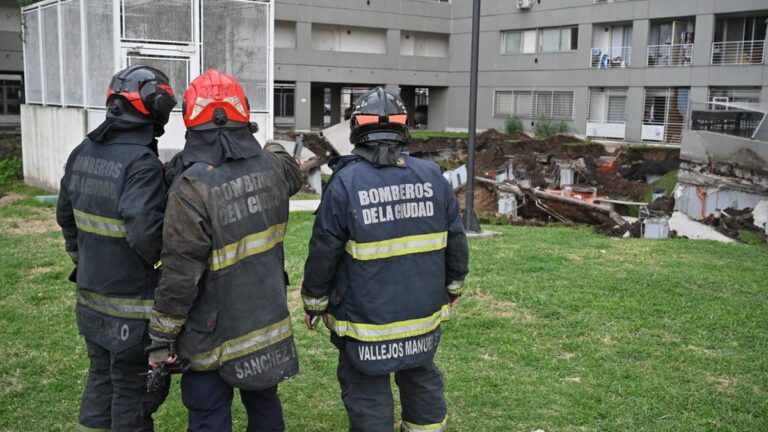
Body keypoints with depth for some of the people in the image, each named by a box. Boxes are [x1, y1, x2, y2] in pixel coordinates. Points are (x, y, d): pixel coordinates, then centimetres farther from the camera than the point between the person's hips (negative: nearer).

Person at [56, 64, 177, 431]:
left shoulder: (83, 153, 5)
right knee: (134, 393, 7)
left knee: (101, 380, 22)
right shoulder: (141, 162, -22)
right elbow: (145, 233, -29)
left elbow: (66, 215, 15)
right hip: (131, 309, -8)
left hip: (90, 300, 8)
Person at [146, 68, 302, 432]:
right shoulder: (272, 167, -5)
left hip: (215, 335, -6)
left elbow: (180, 275, -21)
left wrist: (161, 339, -10)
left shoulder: (192, 188, -23)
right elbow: (293, 174, 23)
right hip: (269, 321, 6)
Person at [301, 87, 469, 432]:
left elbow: (324, 253, -10)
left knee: (368, 396, 9)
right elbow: (455, 241, 4)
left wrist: (315, 300, 4)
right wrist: (453, 284, 20)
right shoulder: (432, 176, -4)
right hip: (423, 315, 4)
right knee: (423, 382, 23)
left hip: (367, 322, -4)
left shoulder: (345, 183, -16)